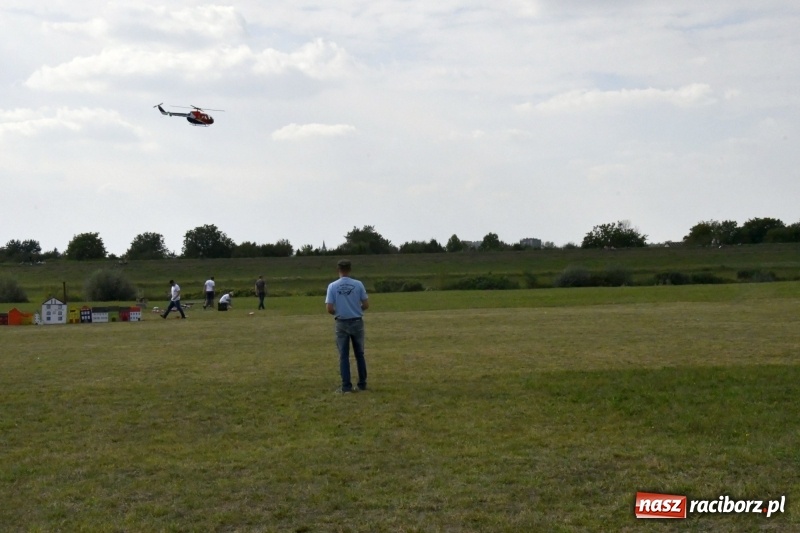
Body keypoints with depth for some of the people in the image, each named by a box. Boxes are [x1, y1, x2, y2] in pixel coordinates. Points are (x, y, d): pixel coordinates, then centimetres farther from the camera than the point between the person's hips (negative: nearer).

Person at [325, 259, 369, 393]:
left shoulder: (332, 286, -7)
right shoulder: (358, 284, -6)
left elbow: (329, 308, -9)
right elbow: (366, 305, -3)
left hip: (342, 323, -1)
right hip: (357, 322, 1)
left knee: (344, 355, 5)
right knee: (359, 354, 11)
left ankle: (346, 386, 3)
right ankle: (362, 384, 15)